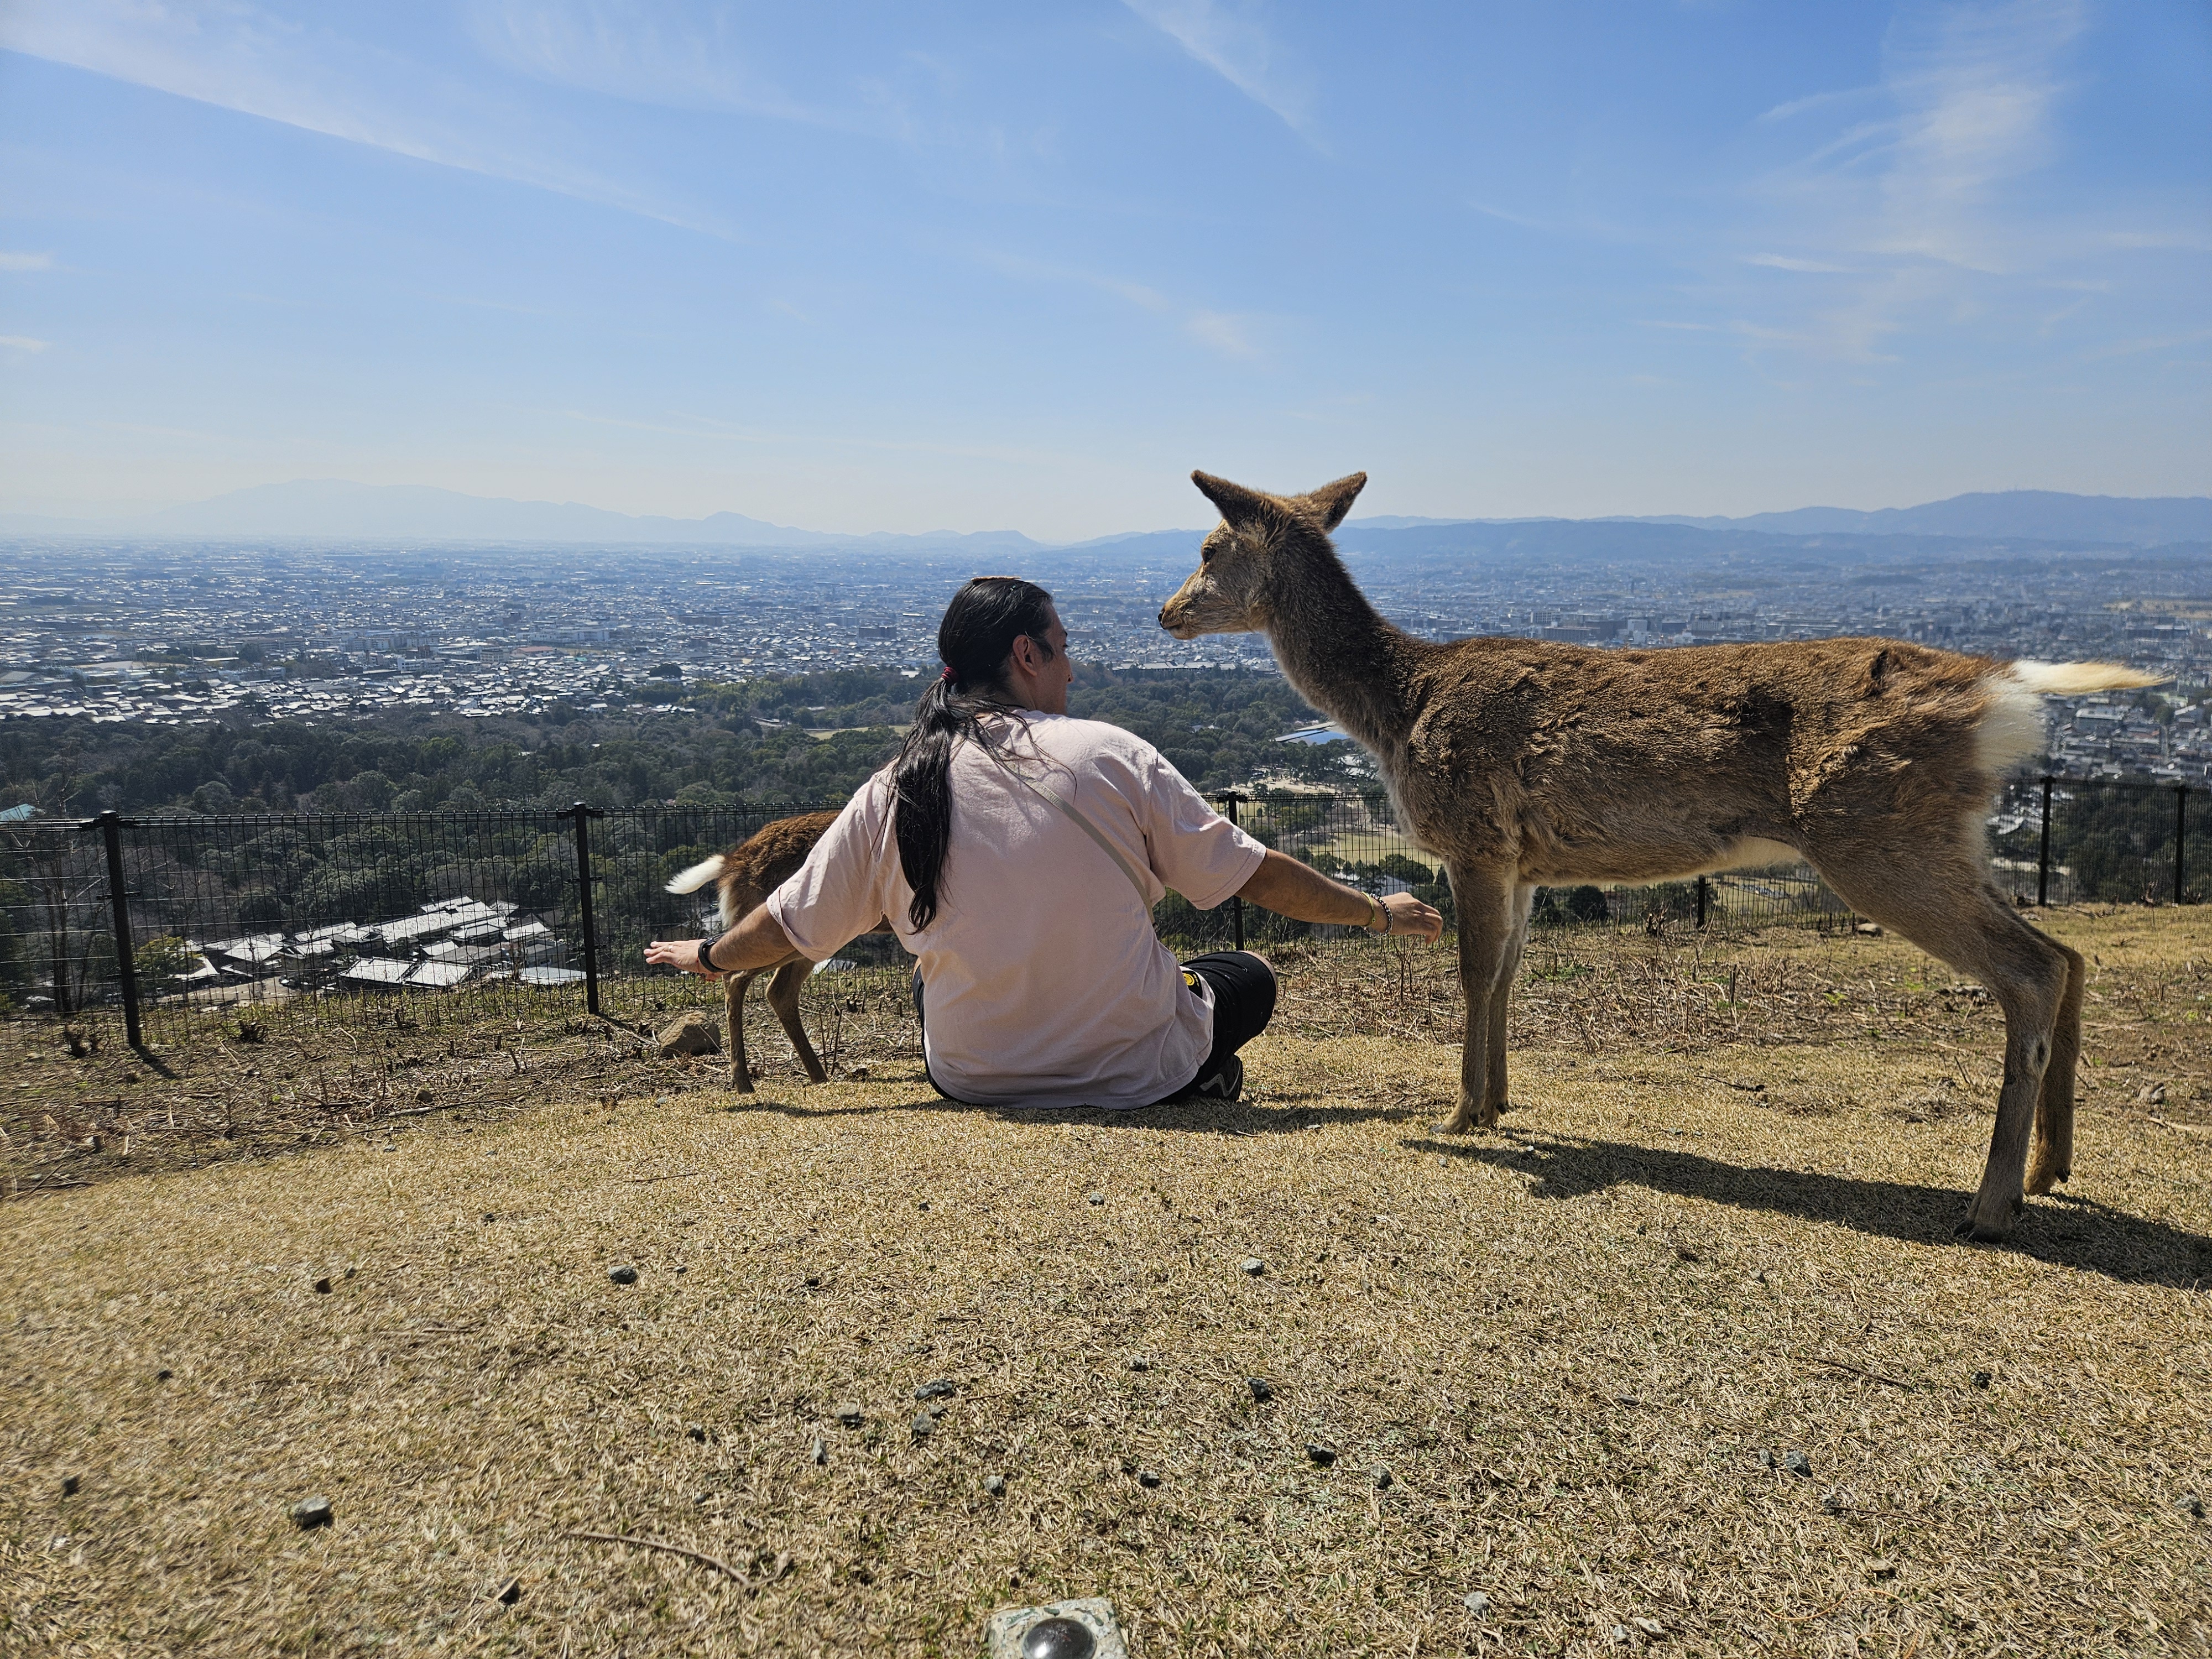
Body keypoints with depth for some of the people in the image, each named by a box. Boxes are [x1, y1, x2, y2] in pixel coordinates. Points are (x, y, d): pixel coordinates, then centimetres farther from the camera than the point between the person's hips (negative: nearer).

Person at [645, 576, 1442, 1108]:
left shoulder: (896, 790, -5)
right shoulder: (1112, 755, -11)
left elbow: (792, 923, 8)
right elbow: (1256, 875, -5)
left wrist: (708, 956, 29)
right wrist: (1379, 912, 11)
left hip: (974, 1078, 3)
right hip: (1132, 1069, -2)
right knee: (1250, 978, 25)